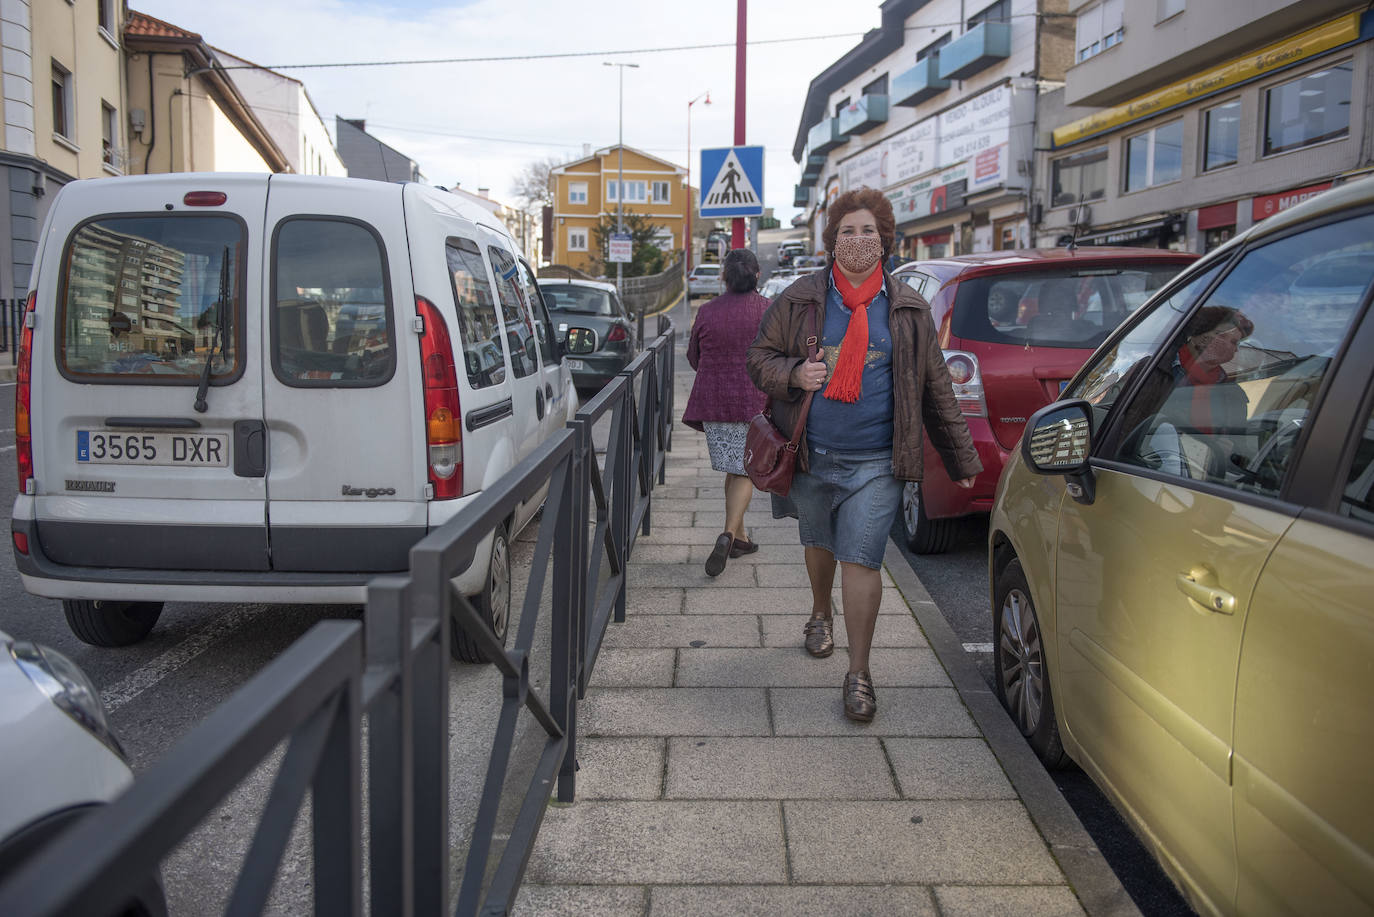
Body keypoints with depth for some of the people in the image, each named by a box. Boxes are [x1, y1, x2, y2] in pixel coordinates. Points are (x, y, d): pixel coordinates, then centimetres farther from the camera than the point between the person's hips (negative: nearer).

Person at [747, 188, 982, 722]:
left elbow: (935, 389, 8)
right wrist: (795, 374, -16)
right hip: (812, 457, 2)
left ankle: (858, 674, 3)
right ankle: (821, 614, 51)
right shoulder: (799, 301, 2)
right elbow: (760, 358, 7)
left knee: (862, 560, -8)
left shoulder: (908, 310, 3)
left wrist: (962, 459, 10)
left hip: (876, 463, -2)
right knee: (819, 542, 21)